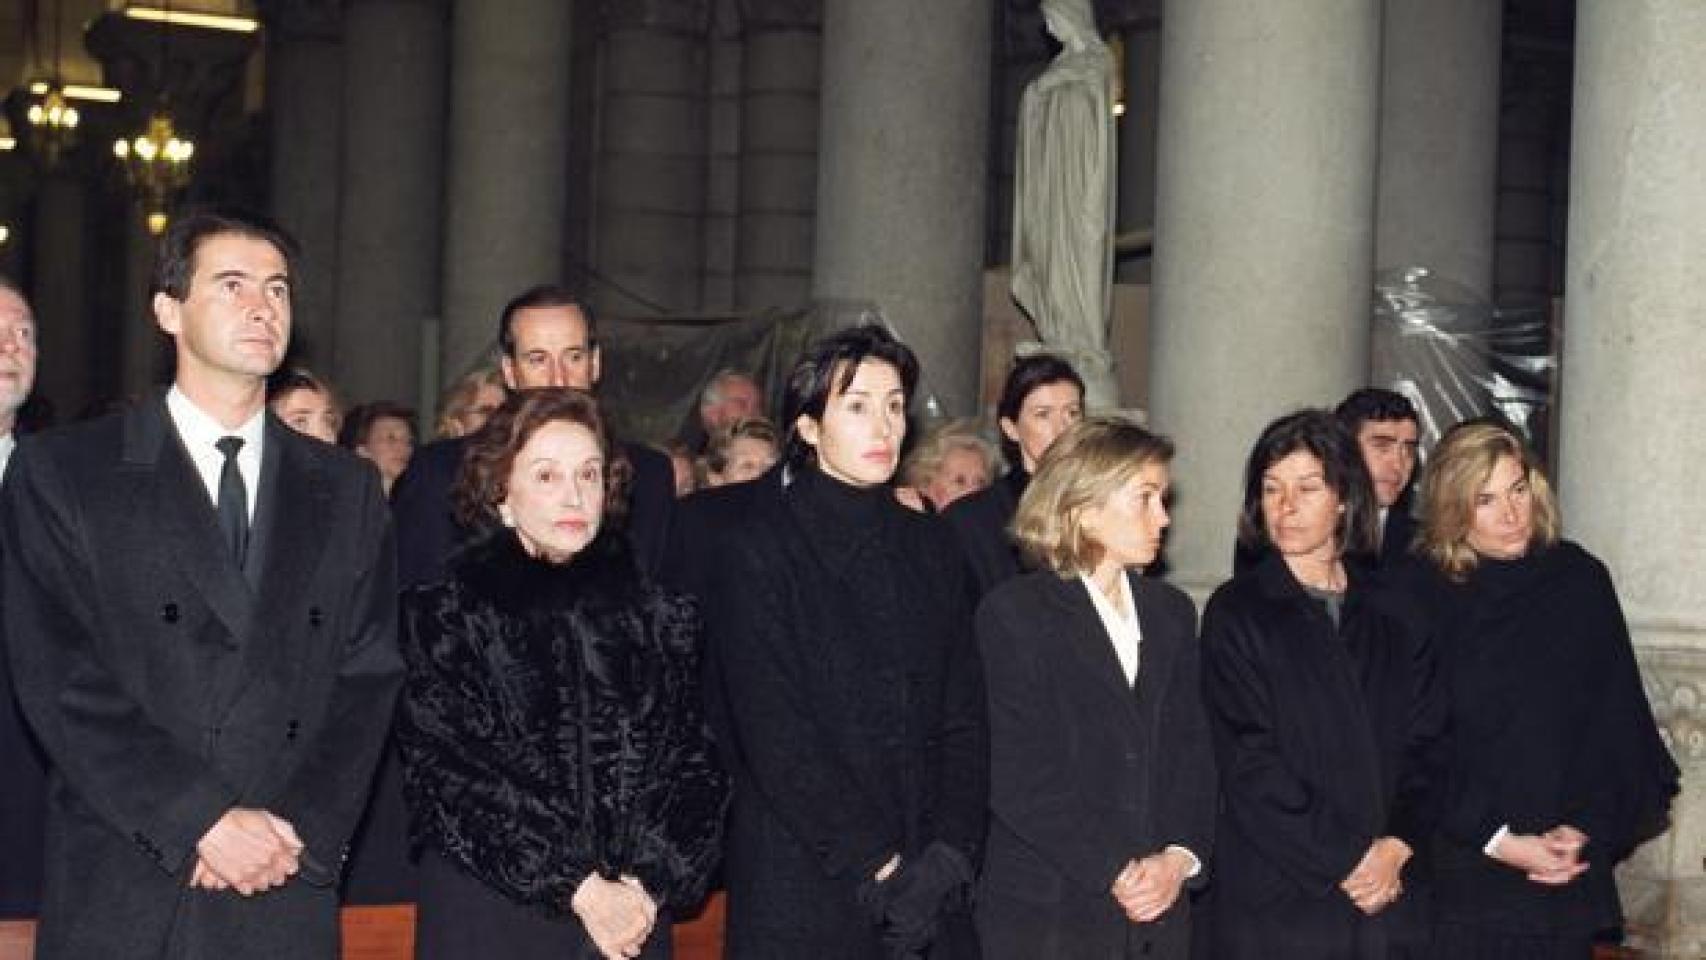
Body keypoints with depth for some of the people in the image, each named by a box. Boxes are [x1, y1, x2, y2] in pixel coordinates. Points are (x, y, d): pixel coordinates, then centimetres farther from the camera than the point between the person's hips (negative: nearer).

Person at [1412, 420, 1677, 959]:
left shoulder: (1580, 580, 2)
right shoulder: (1423, 594, -5)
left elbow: (1618, 718, 4)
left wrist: (1584, 827, -6)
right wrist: (1496, 841, -9)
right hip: (1458, 866, -2)